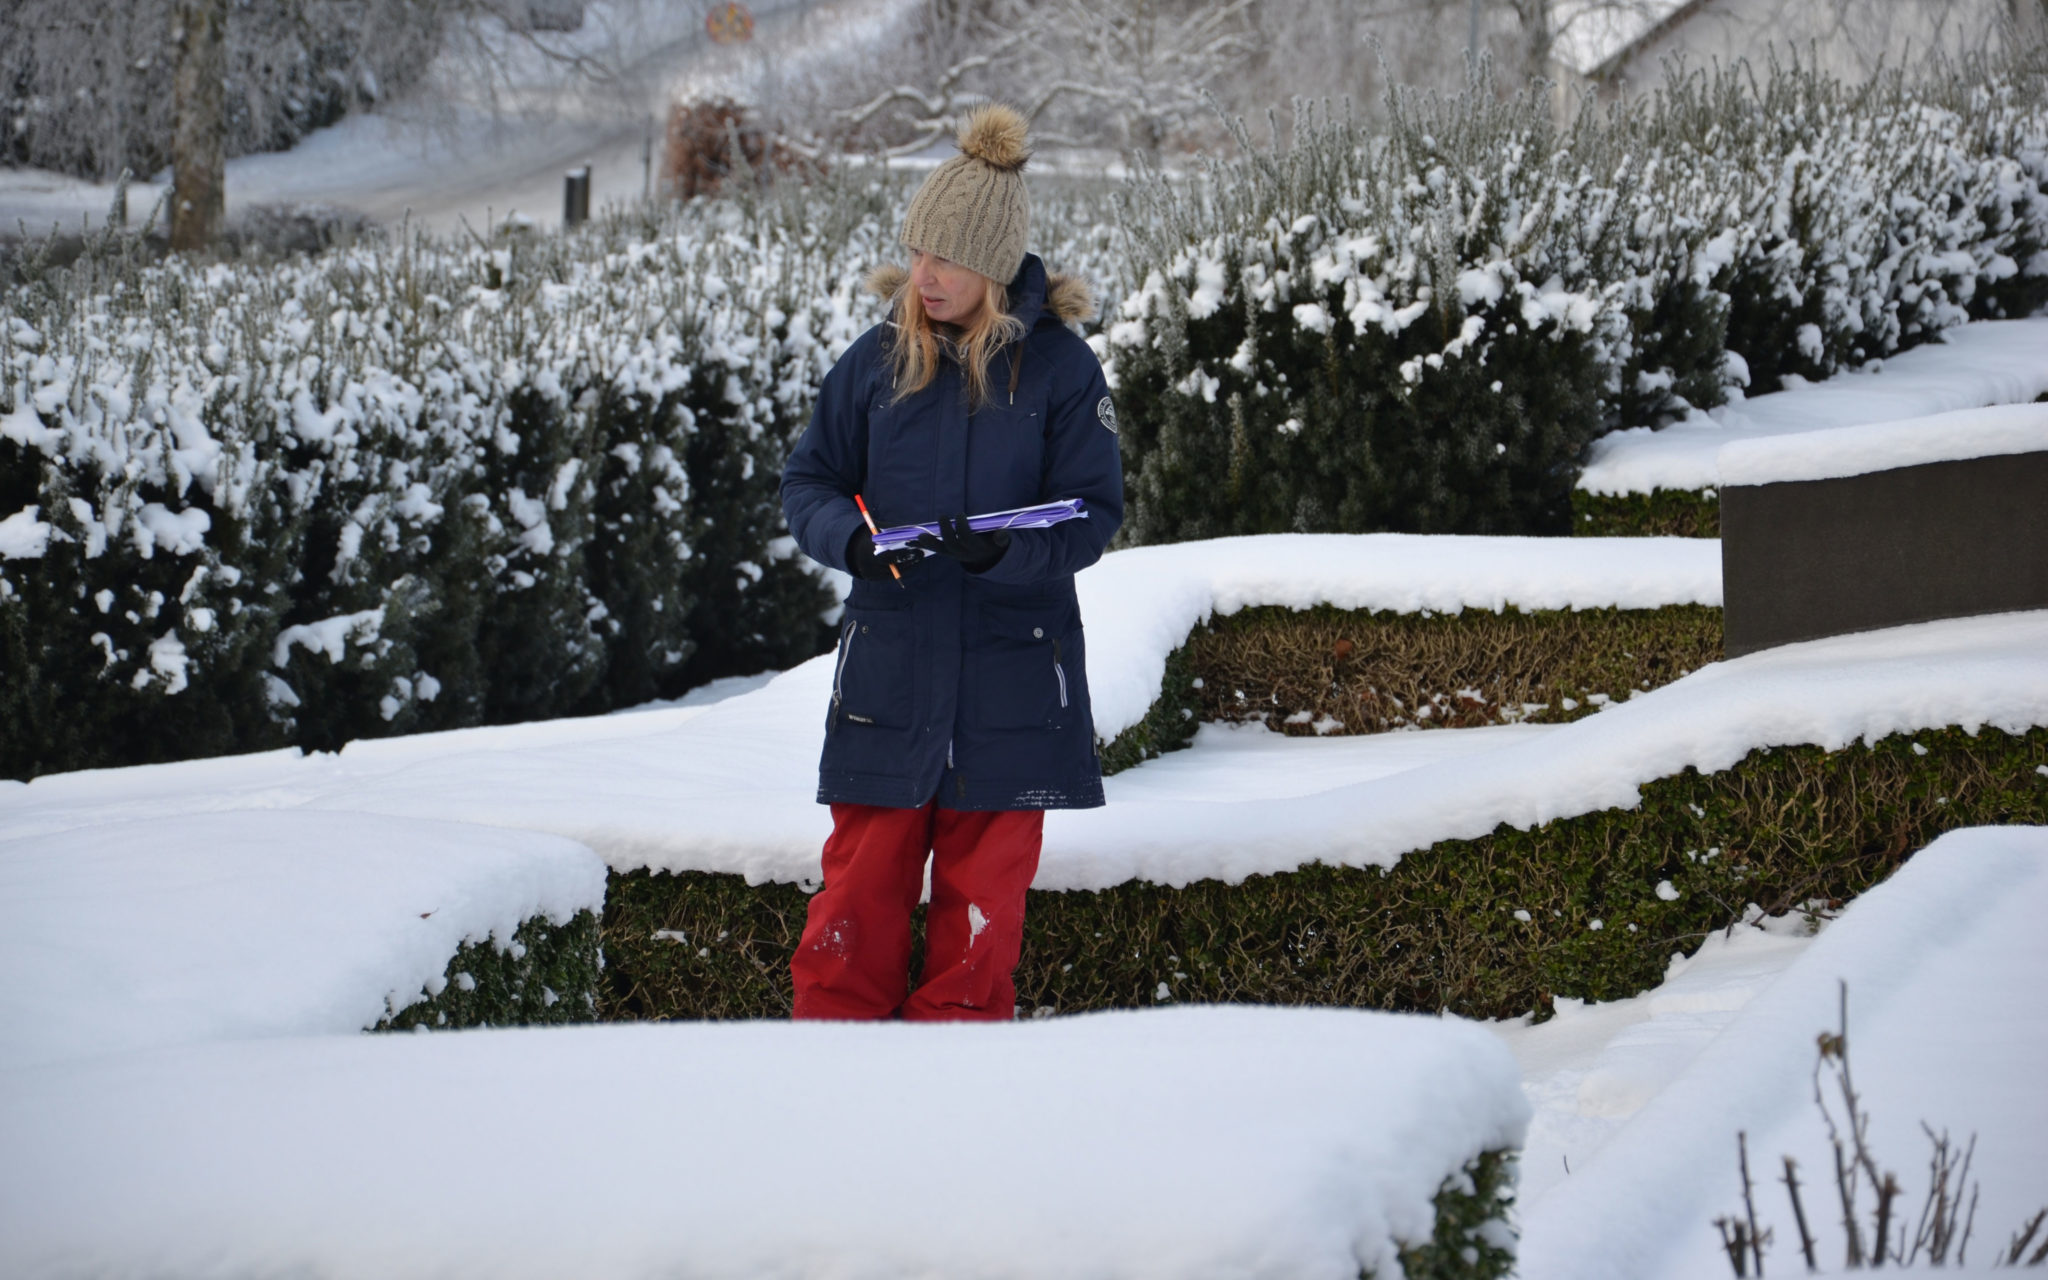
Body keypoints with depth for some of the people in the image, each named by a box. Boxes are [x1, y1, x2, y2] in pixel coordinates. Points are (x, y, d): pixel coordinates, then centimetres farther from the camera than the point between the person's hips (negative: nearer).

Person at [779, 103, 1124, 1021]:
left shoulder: (1059, 366, -2)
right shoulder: (878, 360, 3)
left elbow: (1092, 515, -3)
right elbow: (807, 481, 8)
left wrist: (1004, 551, -23)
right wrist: (849, 538, -15)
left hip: (1009, 677, -1)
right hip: (889, 664, 1)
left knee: (982, 906, 5)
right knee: (859, 887, 0)